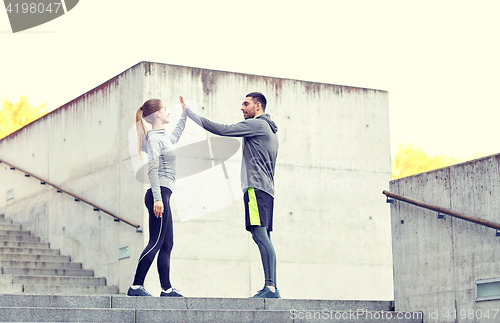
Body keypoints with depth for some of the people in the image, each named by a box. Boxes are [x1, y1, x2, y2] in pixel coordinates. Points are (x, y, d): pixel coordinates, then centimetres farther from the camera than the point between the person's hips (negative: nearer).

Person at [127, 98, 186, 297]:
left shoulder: (163, 137, 19)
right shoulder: (154, 138, -9)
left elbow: (175, 136, 44)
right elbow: (152, 170, -18)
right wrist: (157, 198, -25)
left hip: (162, 195, 10)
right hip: (159, 193, -10)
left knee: (167, 244, 8)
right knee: (156, 242, -12)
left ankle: (166, 288, 8)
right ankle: (136, 286, -14)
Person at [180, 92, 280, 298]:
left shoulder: (256, 124, -4)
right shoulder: (270, 130, 27)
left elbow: (222, 130, -11)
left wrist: (190, 114, -6)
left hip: (256, 188, -10)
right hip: (266, 189, 10)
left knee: (260, 235, -18)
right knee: (264, 239, 6)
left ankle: (270, 287, -27)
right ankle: (272, 288, 1)